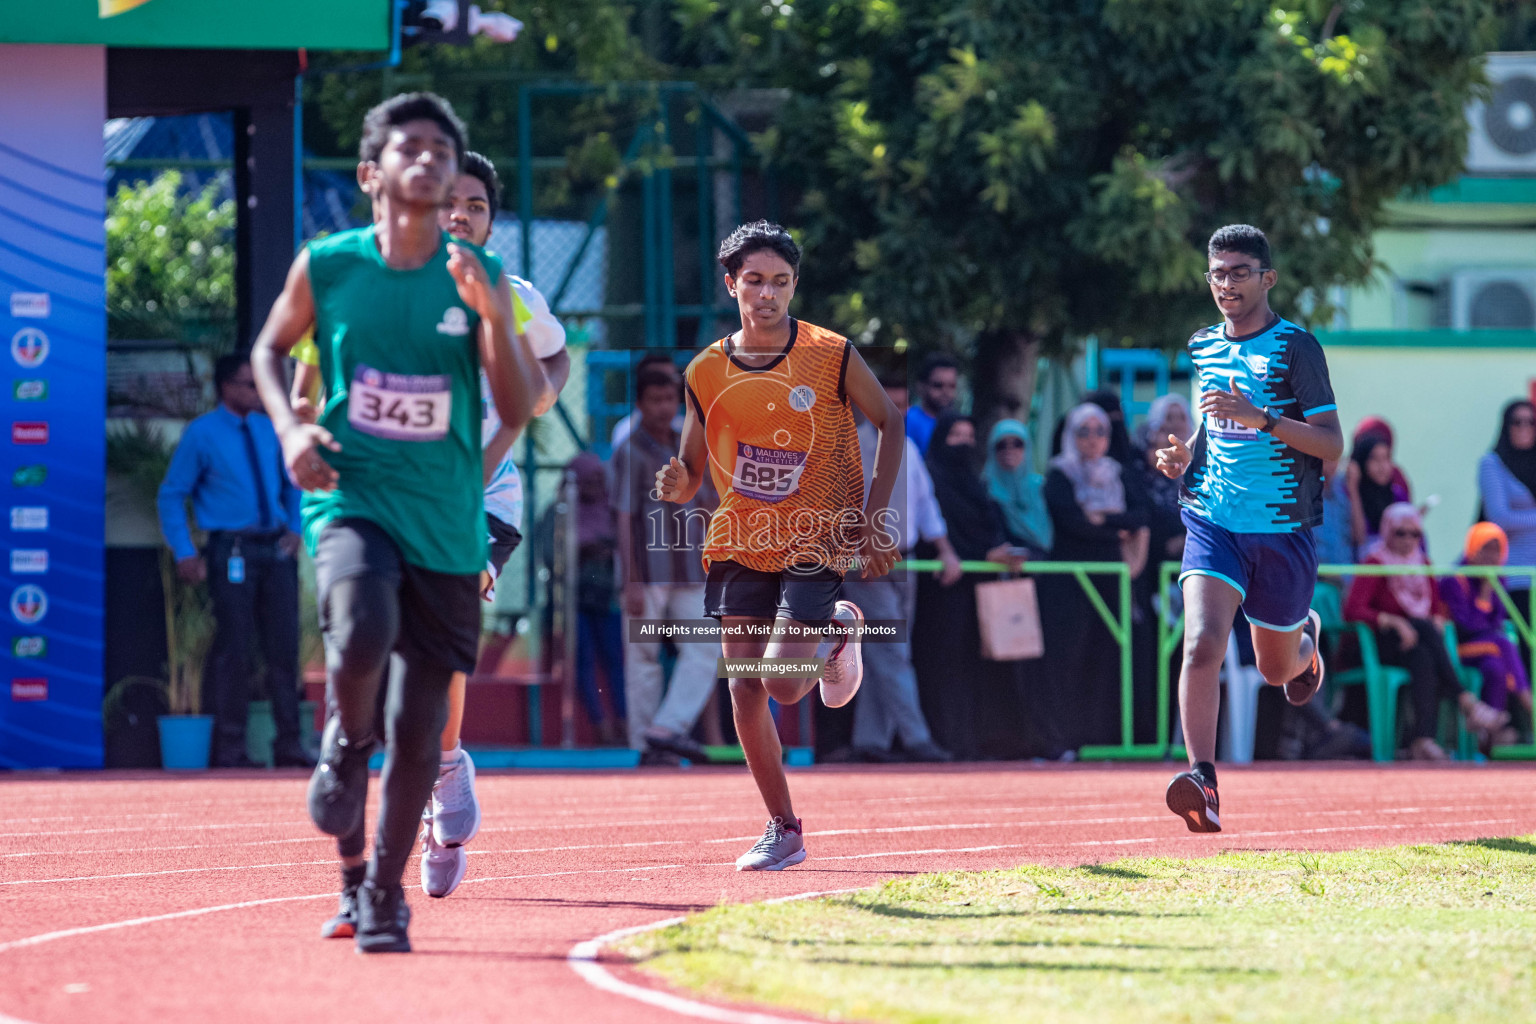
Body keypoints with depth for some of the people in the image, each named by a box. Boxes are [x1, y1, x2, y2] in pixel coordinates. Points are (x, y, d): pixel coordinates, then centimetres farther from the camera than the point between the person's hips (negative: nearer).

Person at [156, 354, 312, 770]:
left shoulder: (269, 431, 12)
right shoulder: (201, 434, -2)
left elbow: (293, 485, 25)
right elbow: (172, 495, 0)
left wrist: (295, 529, 9)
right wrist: (184, 553, -7)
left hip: (275, 549, 5)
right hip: (231, 549, -5)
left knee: (284, 646, 3)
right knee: (233, 647, -4)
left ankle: (289, 746, 9)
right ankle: (229, 748, 3)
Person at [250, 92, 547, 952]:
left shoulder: (482, 280, 1)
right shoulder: (326, 266, 0)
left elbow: (520, 411, -5)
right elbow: (271, 348, 17)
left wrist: (491, 313, -19)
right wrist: (290, 428, -1)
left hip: (446, 524, 2)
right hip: (352, 500, -1)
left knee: (419, 729, 2)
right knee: (362, 637, -32)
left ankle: (383, 894, 21)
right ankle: (346, 746, 1)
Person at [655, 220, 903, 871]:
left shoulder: (831, 356, -8)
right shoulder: (706, 372, -1)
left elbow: (890, 424, 4)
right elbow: (692, 473, 7)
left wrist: (874, 518, -4)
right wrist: (677, 484, -18)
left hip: (819, 542, -3)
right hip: (741, 544, 3)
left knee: (782, 683, -16)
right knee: (744, 691, -2)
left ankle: (839, 631, 19)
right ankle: (783, 830, 13)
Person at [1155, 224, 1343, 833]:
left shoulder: (1296, 348, -8)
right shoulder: (1203, 348, 9)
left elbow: (1331, 445, -13)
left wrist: (1259, 418, -26)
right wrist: (1184, 455, 4)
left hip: (1283, 530, -2)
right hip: (1212, 521, 2)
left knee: (1277, 670, 15)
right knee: (1201, 644, -22)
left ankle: (1304, 634, 53)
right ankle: (1202, 784, -27)